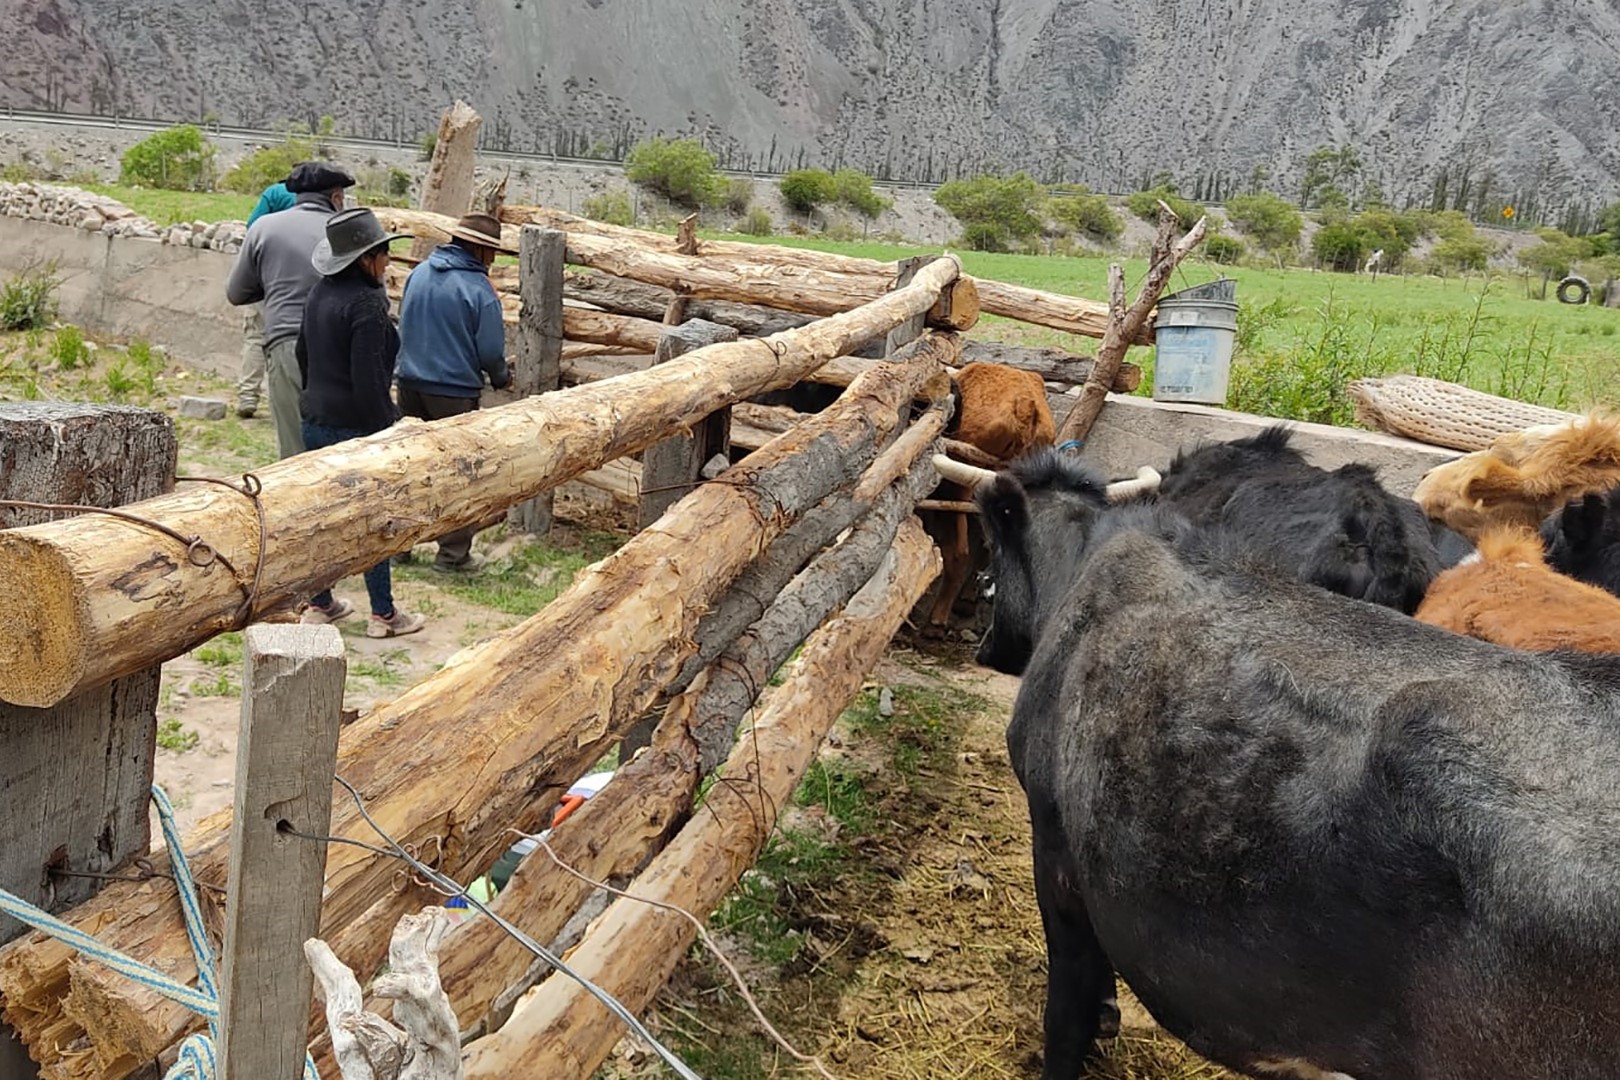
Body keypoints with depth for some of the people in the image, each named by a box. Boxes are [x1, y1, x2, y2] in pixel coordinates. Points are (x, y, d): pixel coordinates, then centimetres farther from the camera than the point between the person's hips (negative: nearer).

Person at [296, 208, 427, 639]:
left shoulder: (320, 292, 9)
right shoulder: (367, 303, -19)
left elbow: (302, 352, 20)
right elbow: (368, 377, -22)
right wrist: (387, 429, -16)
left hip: (317, 422, 9)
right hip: (356, 425, -9)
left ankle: (319, 603, 25)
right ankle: (383, 614, 10)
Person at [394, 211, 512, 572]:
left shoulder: (418, 274, 3)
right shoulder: (479, 288, -15)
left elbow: (402, 329, 14)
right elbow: (490, 351, -13)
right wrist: (501, 377, 7)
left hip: (411, 384, 6)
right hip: (456, 393, -6)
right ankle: (453, 553, 9)